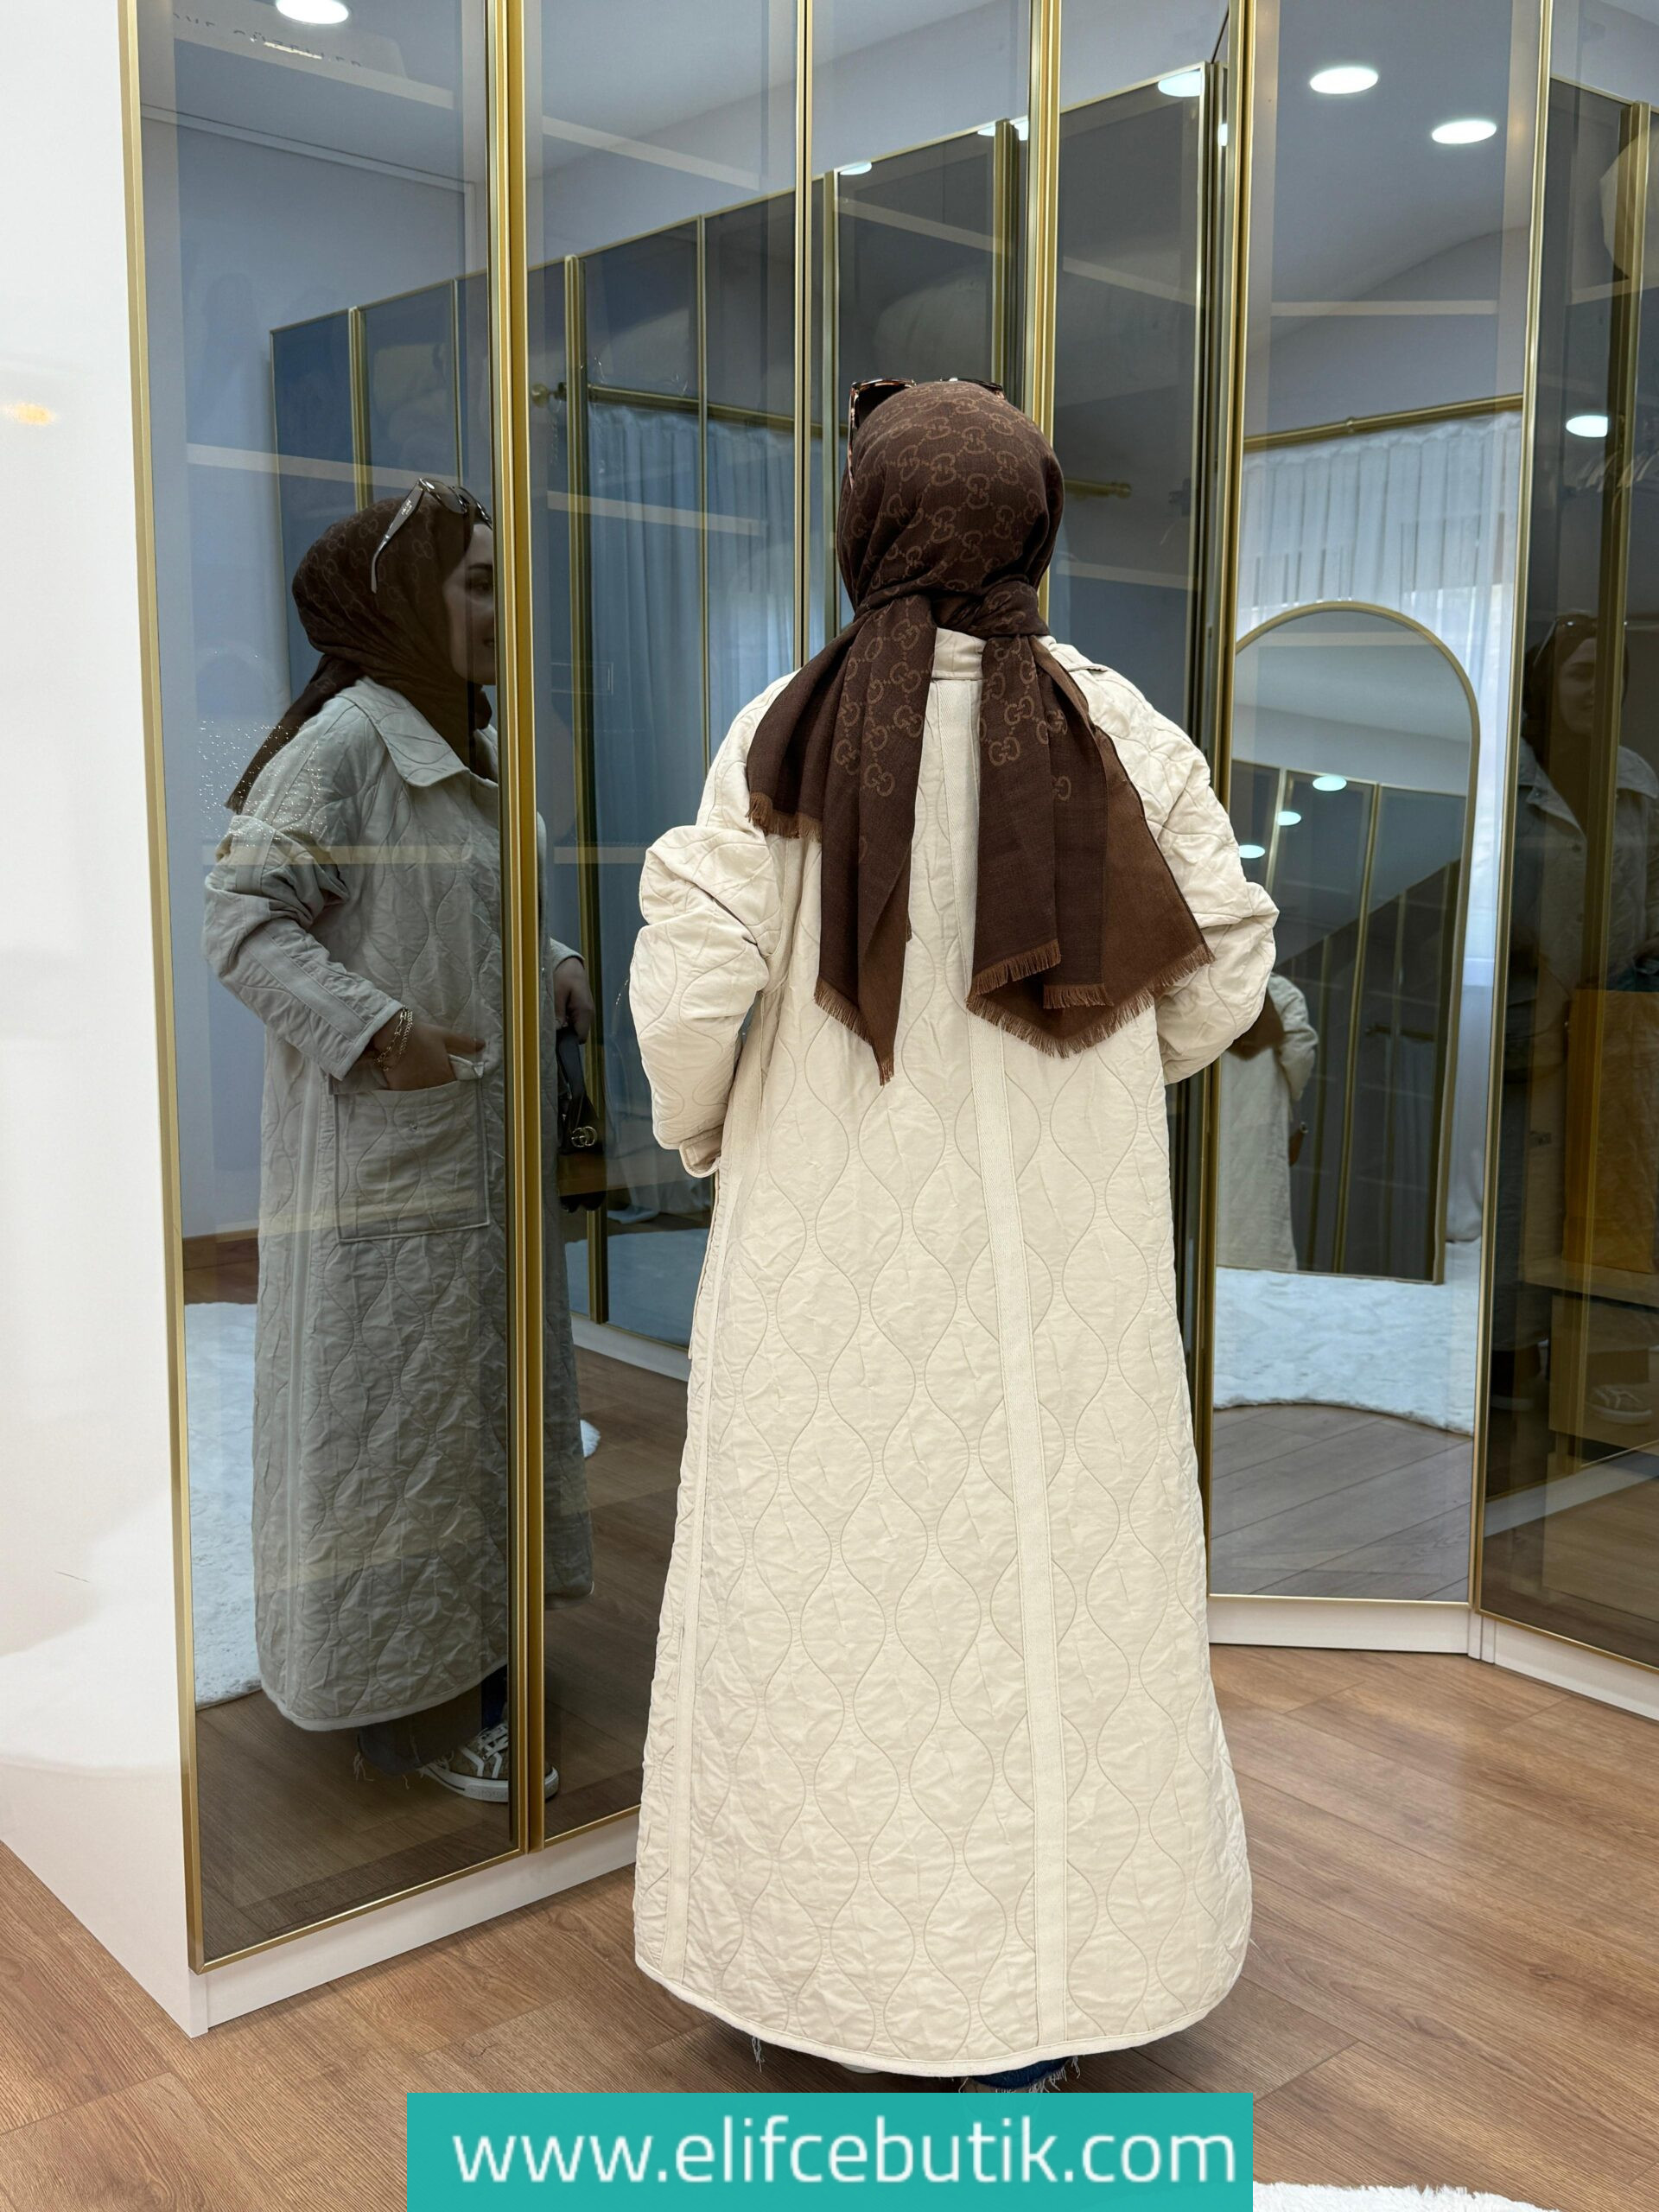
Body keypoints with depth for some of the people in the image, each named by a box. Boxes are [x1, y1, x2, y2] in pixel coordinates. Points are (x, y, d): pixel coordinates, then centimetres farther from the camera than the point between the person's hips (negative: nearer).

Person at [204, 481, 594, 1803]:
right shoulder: (340, 743, -15)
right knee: (398, 1409, 1)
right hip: (386, 1157, -9)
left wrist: (553, 968, 4)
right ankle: (412, 1706, 16)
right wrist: (377, 1032, -25)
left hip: (488, 1151, 9)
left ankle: (469, 1654, 36)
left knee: (484, 1393, 18)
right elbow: (245, 915, -19)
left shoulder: (479, 750, 12)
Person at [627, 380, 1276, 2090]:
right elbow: (1221, 968, -1)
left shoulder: (788, 735, -10)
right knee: (1048, 1567, 13)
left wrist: (695, 1127, 7)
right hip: (1059, 1244, 1)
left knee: (816, 1572, 14)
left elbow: (689, 980, -13)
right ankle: (1023, 2005, 25)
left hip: (832, 1237, -1)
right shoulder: (1115, 729, -5)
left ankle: (794, 1958, 31)